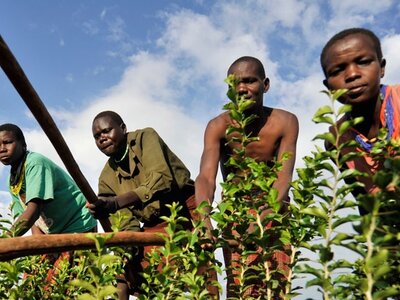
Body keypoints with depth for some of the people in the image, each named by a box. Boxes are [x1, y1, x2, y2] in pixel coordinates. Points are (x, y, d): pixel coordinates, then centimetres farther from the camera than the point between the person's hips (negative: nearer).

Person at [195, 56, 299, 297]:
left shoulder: (285, 122, -14)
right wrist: (204, 222, -46)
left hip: (273, 209, 0)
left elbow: (284, 177, -23)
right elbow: (206, 177, -27)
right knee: (239, 286, -11)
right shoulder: (219, 126, -14)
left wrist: (262, 219, -41)